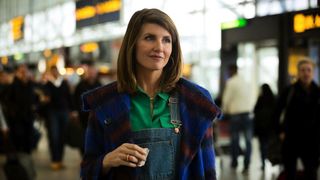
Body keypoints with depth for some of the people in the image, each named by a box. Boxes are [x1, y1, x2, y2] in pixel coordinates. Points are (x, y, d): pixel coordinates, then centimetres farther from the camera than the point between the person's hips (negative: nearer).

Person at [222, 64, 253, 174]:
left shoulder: (231, 82, -5)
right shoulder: (245, 81, 12)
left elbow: (226, 98, -6)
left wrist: (224, 110, 13)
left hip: (235, 112, -4)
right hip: (247, 111, 4)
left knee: (234, 139, 9)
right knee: (248, 141, 2)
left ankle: (234, 162, 19)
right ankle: (246, 165, -3)